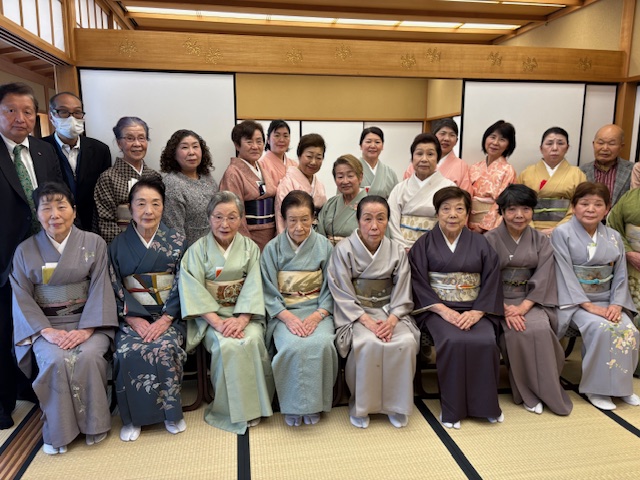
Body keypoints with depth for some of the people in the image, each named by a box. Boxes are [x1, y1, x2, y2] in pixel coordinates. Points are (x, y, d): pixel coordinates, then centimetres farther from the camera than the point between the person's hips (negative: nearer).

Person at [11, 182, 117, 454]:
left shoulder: (94, 243, 0)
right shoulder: (25, 250, 4)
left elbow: (99, 288, -6)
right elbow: (22, 297, 0)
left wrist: (86, 329, -19)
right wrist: (46, 331, -15)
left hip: (87, 321, -1)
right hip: (45, 325, 1)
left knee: (88, 357, -29)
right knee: (56, 361, -29)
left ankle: (93, 423, -7)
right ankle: (58, 430, -7)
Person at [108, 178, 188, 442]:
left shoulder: (177, 241, 2)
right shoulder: (118, 245, 6)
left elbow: (182, 285, -3)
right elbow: (115, 289, 2)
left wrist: (165, 320, -16)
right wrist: (134, 319, -13)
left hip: (168, 315, -1)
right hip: (132, 316, 1)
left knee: (165, 348, -29)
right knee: (128, 352, -27)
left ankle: (170, 412, -8)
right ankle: (133, 417, -7)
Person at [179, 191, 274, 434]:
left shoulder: (250, 248, 6)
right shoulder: (198, 249, 2)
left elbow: (253, 286, -5)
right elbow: (193, 290, -8)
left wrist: (242, 319, -21)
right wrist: (217, 322, -21)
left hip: (244, 313, 1)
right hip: (210, 315, -1)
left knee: (251, 341, -28)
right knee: (227, 346, -29)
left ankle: (252, 407, -9)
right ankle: (232, 411, -9)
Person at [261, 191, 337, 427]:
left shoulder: (324, 246, 3)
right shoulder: (273, 248, 2)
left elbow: (330, 289, 1)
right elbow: (269, 292, -2)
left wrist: (316, 316, -15)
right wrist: (288, 317, -17)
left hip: (318, 310, 1)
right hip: (284, 311, 0)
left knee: (321, 343, -30)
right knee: (293, 346, -31)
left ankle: (314, 403, -6)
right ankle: (293, 405, -6)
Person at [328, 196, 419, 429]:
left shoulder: (397, 252, 3)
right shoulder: (343, 250, -6)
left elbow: (402, 295, 1)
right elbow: (343, 296, -9)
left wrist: (391, 320, -17)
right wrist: (367, 320, -20)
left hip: (389, 311, 3)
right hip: (355, 313, -3)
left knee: (407, 342, -25)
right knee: (368, 344, -31)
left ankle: (396, 403, -2)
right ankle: (360, 404, -7)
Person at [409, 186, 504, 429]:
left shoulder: (480, 244, 10)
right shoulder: (424, 244, 4)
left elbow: (491, 281, 3)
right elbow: (419, 282, -3)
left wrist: (476, 312, -12)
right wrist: (444, 310, -15)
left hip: (474, 310, 2)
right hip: (438, 309, -2)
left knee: (486, 342, -27)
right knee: (454, 342, -30)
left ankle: (485, 404, -3)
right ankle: (452, 408, -11)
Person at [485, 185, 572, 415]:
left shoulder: (541, 241, 7)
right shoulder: (489, 240, 0)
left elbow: (542, 280, -3)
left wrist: (522, 307, -17)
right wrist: (505, 309, -20)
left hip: (530, 301, 2)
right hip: (498, 302, -2)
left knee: (541, 329, -28)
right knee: (517, 332, -29)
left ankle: (544, 389, -9)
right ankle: (528, 393, -10)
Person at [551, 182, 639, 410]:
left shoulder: (614, 237, 8)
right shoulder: (562, 233, -7)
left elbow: (620, 275, 7)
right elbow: (565, 274, -13)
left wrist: (616, 304, -10)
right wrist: (589, 306, -19)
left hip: (606, 300, 5)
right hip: (575, 301, -5)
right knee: (602, 328, -29)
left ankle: (621, 384, 3)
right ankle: (596, 387, -11)